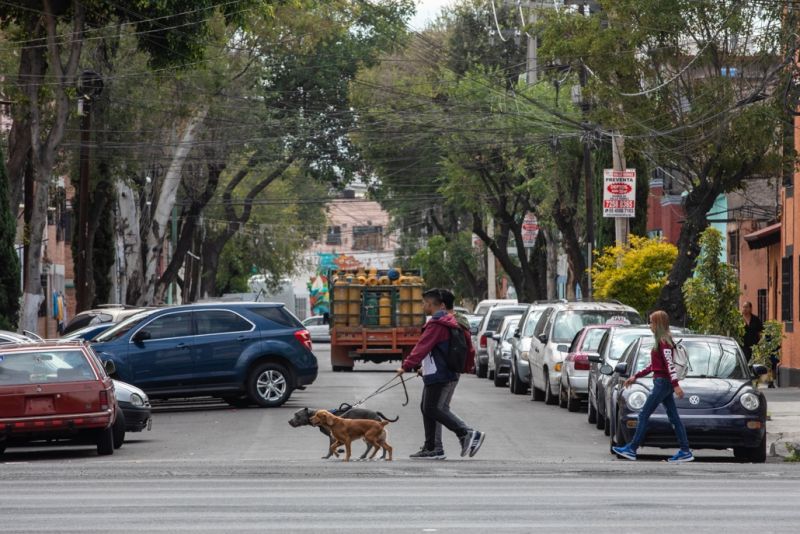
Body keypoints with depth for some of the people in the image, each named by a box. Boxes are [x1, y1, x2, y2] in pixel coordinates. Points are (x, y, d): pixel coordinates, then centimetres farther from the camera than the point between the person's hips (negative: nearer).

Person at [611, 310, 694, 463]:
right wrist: (636, 377, 24)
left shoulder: (663, 341, -13)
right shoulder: (663, 341, 16)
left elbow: (669, 364, -21)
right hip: (664, 383, 10)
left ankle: (631, 449, -2)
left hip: (662, 382, -10)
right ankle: (685, 451, 5)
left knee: (644, 415, -5)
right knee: (674, 417, 7)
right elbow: (653, 365, 23)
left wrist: (676, 385, -26)